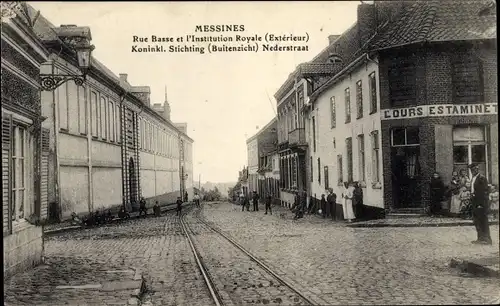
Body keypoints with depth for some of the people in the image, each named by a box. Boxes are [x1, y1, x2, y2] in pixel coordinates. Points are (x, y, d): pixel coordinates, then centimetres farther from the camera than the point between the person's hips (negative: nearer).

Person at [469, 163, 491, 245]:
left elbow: (484, 191, -15)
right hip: (475, 203, 9)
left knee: (483, 221, -4)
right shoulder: (472, 179, 16)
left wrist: (481, 204, -20)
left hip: (481, 203, -9)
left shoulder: (482, 178, -11)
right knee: (476, 221, 11)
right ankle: (480, 238, 19)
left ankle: (487, 239, 2)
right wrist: (472, 202, 11)